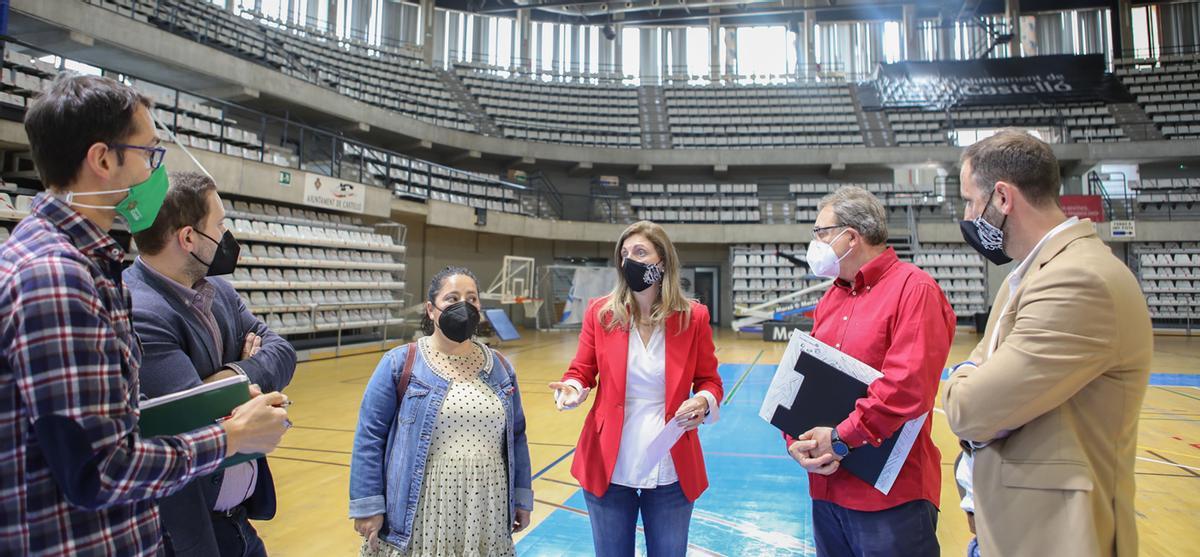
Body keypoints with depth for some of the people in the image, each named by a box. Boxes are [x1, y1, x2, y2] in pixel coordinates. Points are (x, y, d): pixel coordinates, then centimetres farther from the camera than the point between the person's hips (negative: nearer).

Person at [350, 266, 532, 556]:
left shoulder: (499, 366, 5)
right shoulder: (401, 364, -7)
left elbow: (516, 435, 11)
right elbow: (370, 435, -5)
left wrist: (521, 497, 11)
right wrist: (368, 505, -7)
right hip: (421, 514, -3)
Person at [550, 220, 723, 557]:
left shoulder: (693, 317, -5)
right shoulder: (600, 312, -4)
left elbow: (710, 381, 4)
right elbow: (581, 372, 3)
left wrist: (703, 402, -18)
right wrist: (572, 389, -19)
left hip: (672, 470, 0)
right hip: (609, 467, 0)